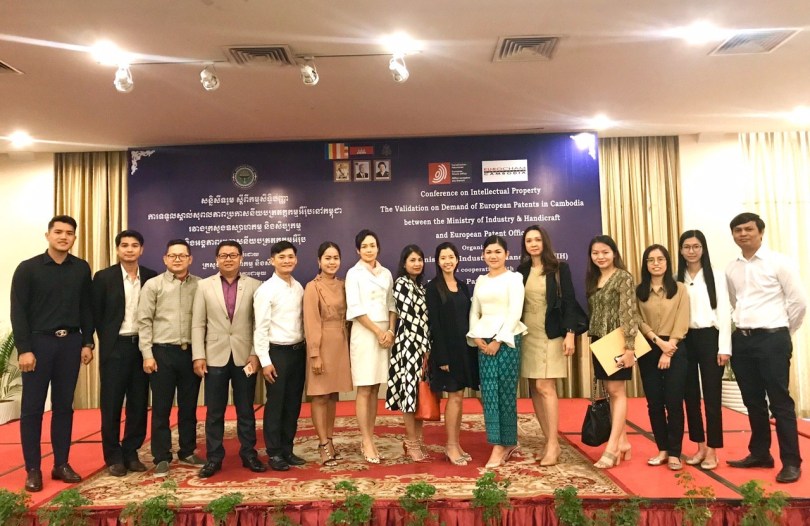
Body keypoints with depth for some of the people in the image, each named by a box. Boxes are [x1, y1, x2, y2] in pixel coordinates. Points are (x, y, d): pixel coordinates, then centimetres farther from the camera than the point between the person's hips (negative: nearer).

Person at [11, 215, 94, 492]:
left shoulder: (81, 268, 5)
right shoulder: (28, 268, -4)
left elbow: (86, 308, 7)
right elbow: (18, 312, -6)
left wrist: (87, 342, 3)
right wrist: (24, 349, -12)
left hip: (70, 342, 3)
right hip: (39, 342, -2)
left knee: (64, 406, 9)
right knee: (32, 408, 4)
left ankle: (61, 464, 19)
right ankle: (33, 469, 14)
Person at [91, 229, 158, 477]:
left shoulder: (152, 277, 4)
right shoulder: (104, 277, -2)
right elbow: (96, 314, 0)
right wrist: (107, 341, -1)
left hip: (142, 346, 3)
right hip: (114, 347, -2)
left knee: (139, 403, 8)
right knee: (111, 403, 4)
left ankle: (131, 452, 21)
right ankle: (114, 456, 16)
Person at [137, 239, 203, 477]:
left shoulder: (200, 285, 4)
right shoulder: (153, 285, 0)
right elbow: (144, 321, -2)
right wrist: (147, 354, -7)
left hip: (192, 352, 2)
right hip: (163, 352, -2)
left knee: (189, 406, 12)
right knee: (161, 408, 6)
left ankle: (187, 452, 26)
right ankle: (161, 458, 18)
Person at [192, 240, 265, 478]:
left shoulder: (254, 285, 2)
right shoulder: (204, 285, 5)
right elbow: (198, 324, 2)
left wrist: (255, 354, -7)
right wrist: (198, 356, -5)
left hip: (245, 357, 0)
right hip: (215, 357, 1)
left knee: (246, 410, 9)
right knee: (214, 412, 8)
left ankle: (249, 454, 22)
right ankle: (213, 458, 20)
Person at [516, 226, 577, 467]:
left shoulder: (559, 268, -1)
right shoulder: (521, 271, 9)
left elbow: (569, 301, -5)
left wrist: (569, 333, -14)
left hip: (550, 334, -4)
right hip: (526, 335, 5)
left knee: (545, 387, -10)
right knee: (534, 389, 5)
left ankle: (553, 445, 0)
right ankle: (550, 442, 15)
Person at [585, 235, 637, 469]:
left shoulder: (623, 277, -9)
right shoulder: (592, 279, 13)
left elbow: (629, 313, -15)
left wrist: (629, 347, -20)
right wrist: (592, 342, 14)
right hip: (599, 341, 7)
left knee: (617, 391, -3)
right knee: (610, 392, 9)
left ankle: (612, 446, -1)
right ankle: (622, 441, 17)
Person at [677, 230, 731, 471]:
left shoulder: (715, 277, 0)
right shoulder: (677, 280, 7)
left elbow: (724, 312, -4)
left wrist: (724, 347, -8)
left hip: (709, 338, -3)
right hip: (684, 340, 3)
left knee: (711, 395, 1)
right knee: (690, 395, 8)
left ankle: (712, 450, 11)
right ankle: (700, 446, 21)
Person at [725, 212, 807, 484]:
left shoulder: (778, 262, -6)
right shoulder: (731, 269, 9)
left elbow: (799, 302, -4)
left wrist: (782, 332, 3)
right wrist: (742, 328, 13)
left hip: (772, 339, -5)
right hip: (741, 340, 5)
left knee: (780, 401, 0)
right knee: (753, 401, 13)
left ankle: (791, 462, 10)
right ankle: (760, 453, 26)